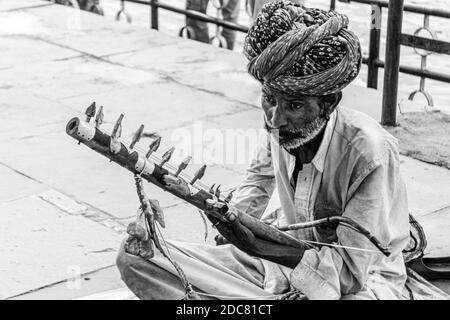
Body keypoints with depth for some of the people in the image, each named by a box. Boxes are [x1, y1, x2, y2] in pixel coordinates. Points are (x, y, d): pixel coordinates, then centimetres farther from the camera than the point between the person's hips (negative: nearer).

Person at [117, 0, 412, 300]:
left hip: (361, 281, -5)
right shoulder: (282, 126, -8)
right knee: (135, 256, -9)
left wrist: (255, 245, -31)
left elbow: (352, 267, -23)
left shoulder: (370, 151, -26)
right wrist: (234, 218, 1)